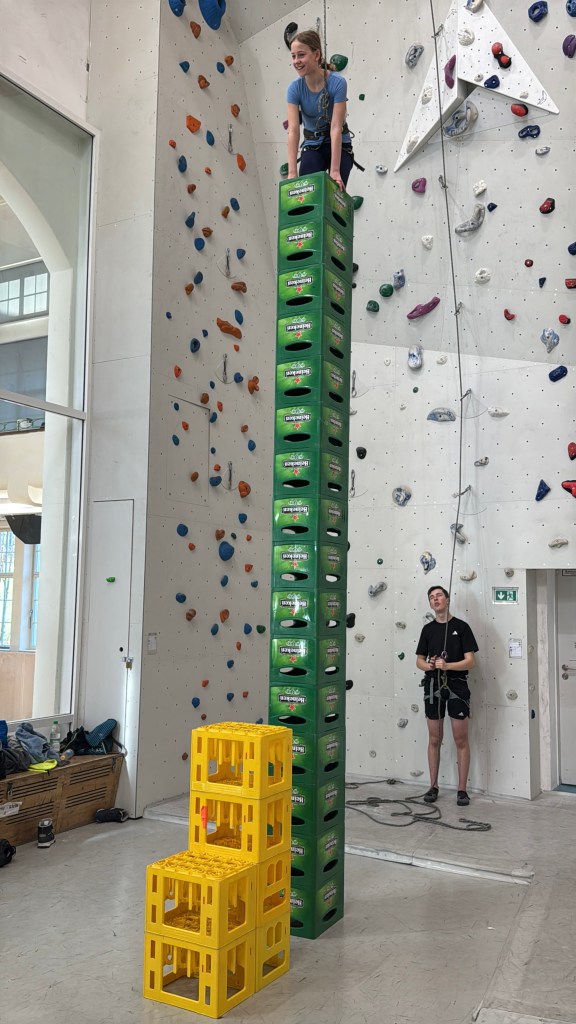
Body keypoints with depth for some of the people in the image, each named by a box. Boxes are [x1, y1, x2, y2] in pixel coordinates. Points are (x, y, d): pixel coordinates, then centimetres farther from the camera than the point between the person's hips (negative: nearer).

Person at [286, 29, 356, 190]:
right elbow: (293, 130, -20)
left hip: (338, 145, -2)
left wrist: (335, 170, -32)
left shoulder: (337, 82, -21)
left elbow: (336, 127, -26)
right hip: (312, 146, 2)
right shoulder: (295, 87, -13)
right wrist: (292, 172, -30)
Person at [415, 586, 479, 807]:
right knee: (434, 739, 9)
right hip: (433, 687, 3)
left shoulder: (461, 627, -3)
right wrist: (428, 665, -13)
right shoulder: (428, 629, 7)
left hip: (457, 687, -3)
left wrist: (446, 665, -22)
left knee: (461, 740, 1)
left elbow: (470, 662, -8)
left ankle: (462, 789, 10)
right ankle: (433, 786, 18)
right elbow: (419, 660, 10)